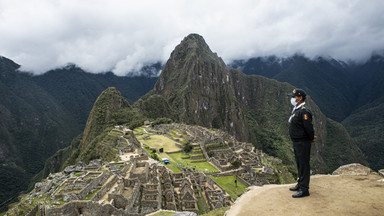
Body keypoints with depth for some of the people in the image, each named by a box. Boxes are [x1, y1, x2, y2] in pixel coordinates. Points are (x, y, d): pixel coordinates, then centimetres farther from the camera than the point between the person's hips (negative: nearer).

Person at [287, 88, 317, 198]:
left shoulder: (304, 111, -20)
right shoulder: (296, 110, 13)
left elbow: (309, 127, -22)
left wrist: (312, 138, -7)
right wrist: (311, 137, 16)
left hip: (303, 143, -10)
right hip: (297, 142, 10)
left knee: (304, 165, -4)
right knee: (299, 164, 19)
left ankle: (304, 189, 3)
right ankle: (300, 184, 32)